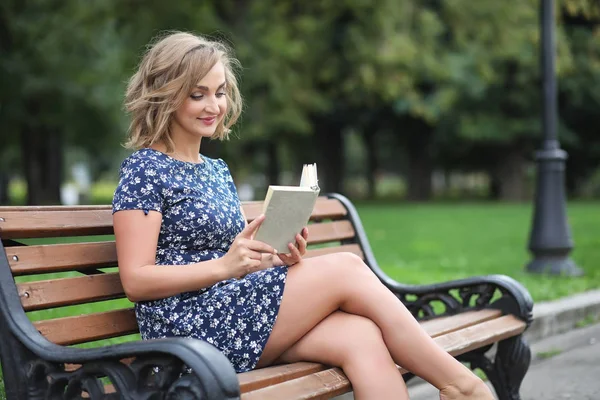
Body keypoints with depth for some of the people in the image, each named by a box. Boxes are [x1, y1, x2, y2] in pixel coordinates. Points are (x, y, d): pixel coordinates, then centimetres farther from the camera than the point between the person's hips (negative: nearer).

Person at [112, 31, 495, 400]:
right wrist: (224, 265, -22)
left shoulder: (218, 171, 20)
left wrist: (280, 258, -1)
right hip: (188, 328, -7)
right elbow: (136, 281, -10)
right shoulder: (145, 169, -3)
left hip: (236, 320, 7)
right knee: (345, 267, -18)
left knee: (361, 334, -22)